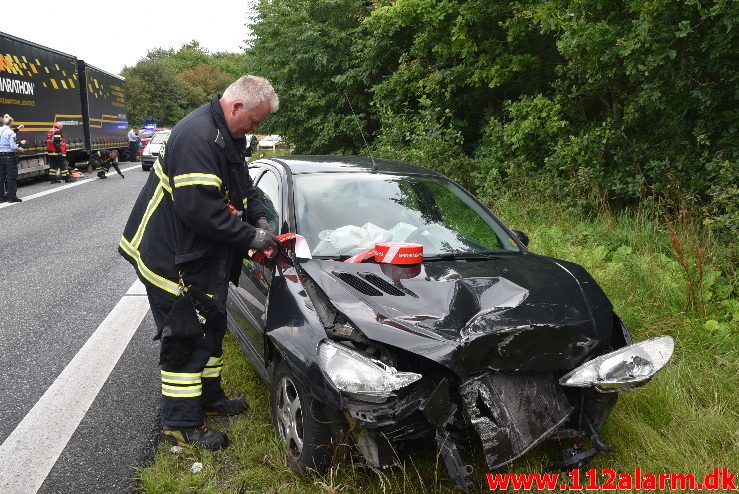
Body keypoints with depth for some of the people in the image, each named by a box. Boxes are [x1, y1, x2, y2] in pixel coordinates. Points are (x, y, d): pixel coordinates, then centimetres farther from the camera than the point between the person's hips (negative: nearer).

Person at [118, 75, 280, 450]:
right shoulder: (197, 136, -25)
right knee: (184, 339, -1)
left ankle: (209, 397, 37)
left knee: (211, 327, 19)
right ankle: (181, 424, 14)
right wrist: (250, 236, -22)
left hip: (204, 257, 10)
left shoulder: (227, 137, 8)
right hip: (170, 259, -10)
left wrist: (259, 218, 0)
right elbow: (199, 208, -31)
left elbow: (243, 188, 19)